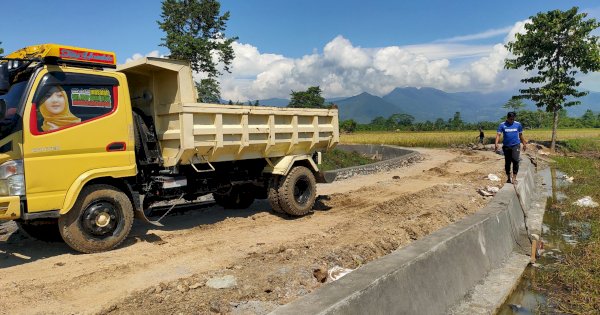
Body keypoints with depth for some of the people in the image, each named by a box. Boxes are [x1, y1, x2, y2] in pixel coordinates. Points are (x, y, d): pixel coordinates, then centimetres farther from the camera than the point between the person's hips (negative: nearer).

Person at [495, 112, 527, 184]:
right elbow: (498, 135, -8)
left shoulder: (518, 124, 5)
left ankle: (514, 178, -13)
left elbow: (521, 135, 15)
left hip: (516, 145, 0)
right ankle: (508, 178, 22)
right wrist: (496, 144, -23)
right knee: (507, 163, 9)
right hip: (506, 146, 1)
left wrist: (524, 144, 21)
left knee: (515, 161, -17)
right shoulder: (502, 125, 0)